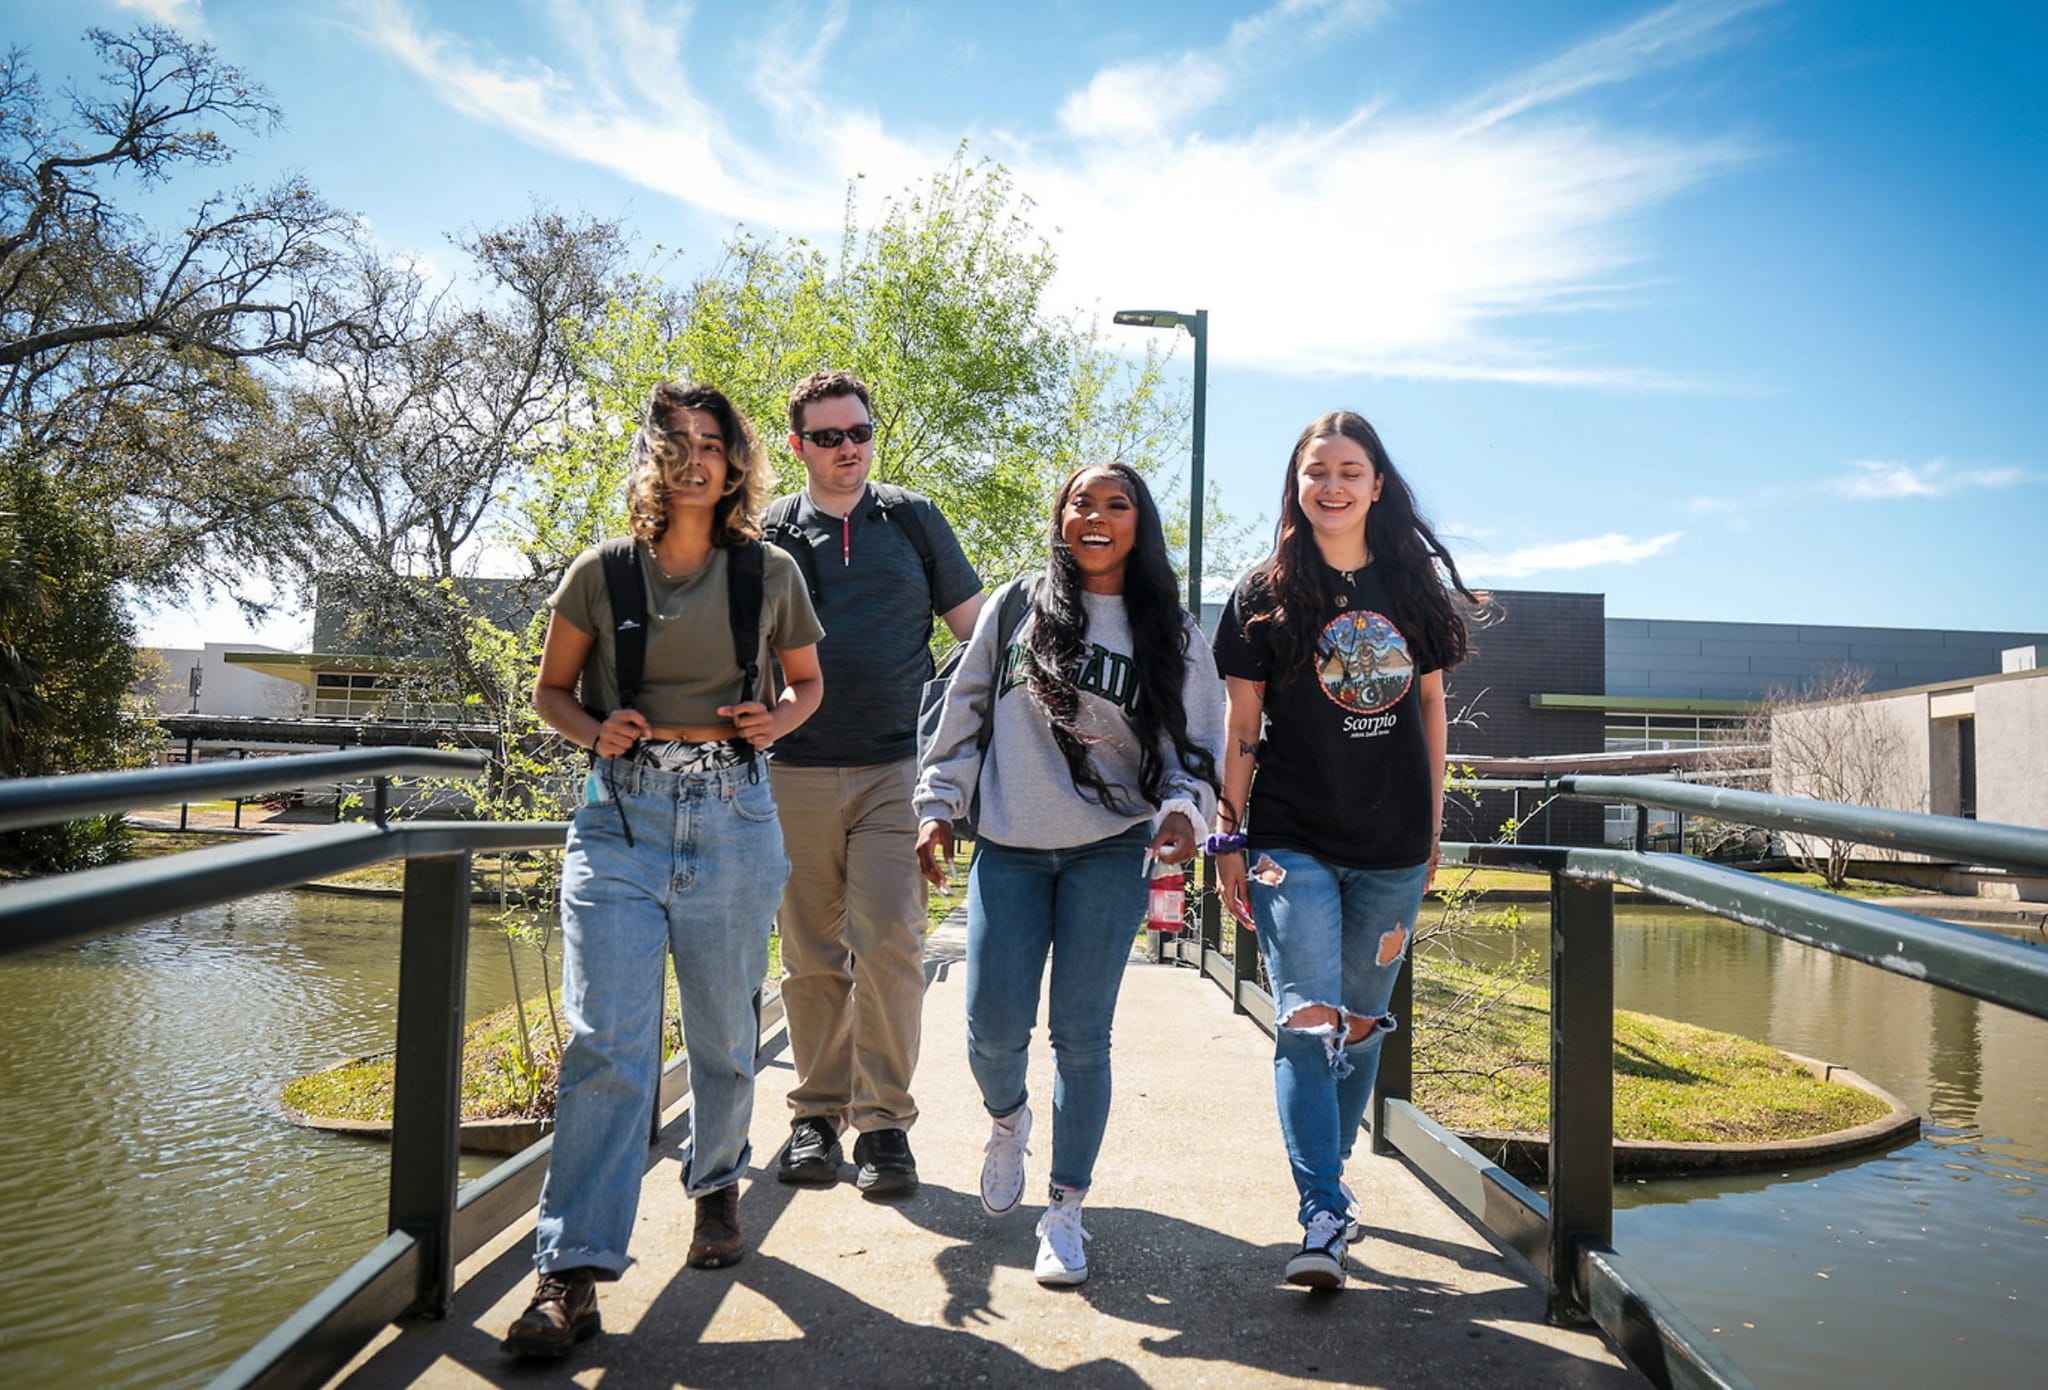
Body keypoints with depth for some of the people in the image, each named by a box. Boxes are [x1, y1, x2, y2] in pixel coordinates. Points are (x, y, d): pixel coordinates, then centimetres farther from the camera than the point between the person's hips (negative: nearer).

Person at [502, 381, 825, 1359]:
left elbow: (806, 681, 18)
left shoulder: (771, 574, 5)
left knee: (723, 1033, 12)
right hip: (621, 817, -1)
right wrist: (595, 729, -8)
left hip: (731, 814, 1)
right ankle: (573, 1274, -4)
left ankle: (716, 1187, 39)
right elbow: (551, 689, 13)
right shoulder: (601, 574, 3)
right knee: (605, 1039, -9)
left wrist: (777, 719, -4)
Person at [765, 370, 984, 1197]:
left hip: (895, 770, -1)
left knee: (888, 945, -9)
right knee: (810, 957, 7)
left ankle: (884, 1120, 2)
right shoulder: (771, 534, 10)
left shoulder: (913, 521, 9)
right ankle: (816, 1114, 21)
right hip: (795, 775, 1)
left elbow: (977, 627, 13)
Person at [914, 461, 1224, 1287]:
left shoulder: (1171, 632, 7)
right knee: (994, 1026, -3)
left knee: (1080, 1036, 1)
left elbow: (1197, 744, 5)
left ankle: (1065, 1213, 16)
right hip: (1007, 851, 1)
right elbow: (964, 713, 11)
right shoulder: (1013, 610, 7)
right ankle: (1007, 1119, 33)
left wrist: (1184, 808, -14)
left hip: (1109, 855, 0)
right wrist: (938, 806, 6)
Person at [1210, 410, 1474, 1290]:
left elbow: (1430, 706, 13)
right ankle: (1323, 1217, -7)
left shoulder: (1414, 585, 7)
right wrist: (1229, 840, -4)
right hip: (1292, 843, -3)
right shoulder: (1265, 595, -1)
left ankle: (1329, 1174, 31)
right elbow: (1241, 727, -1)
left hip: (1393, 850, 3)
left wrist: (1434, 823, 12)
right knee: (1306, 1020, -11)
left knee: (1361, 1023, 13)